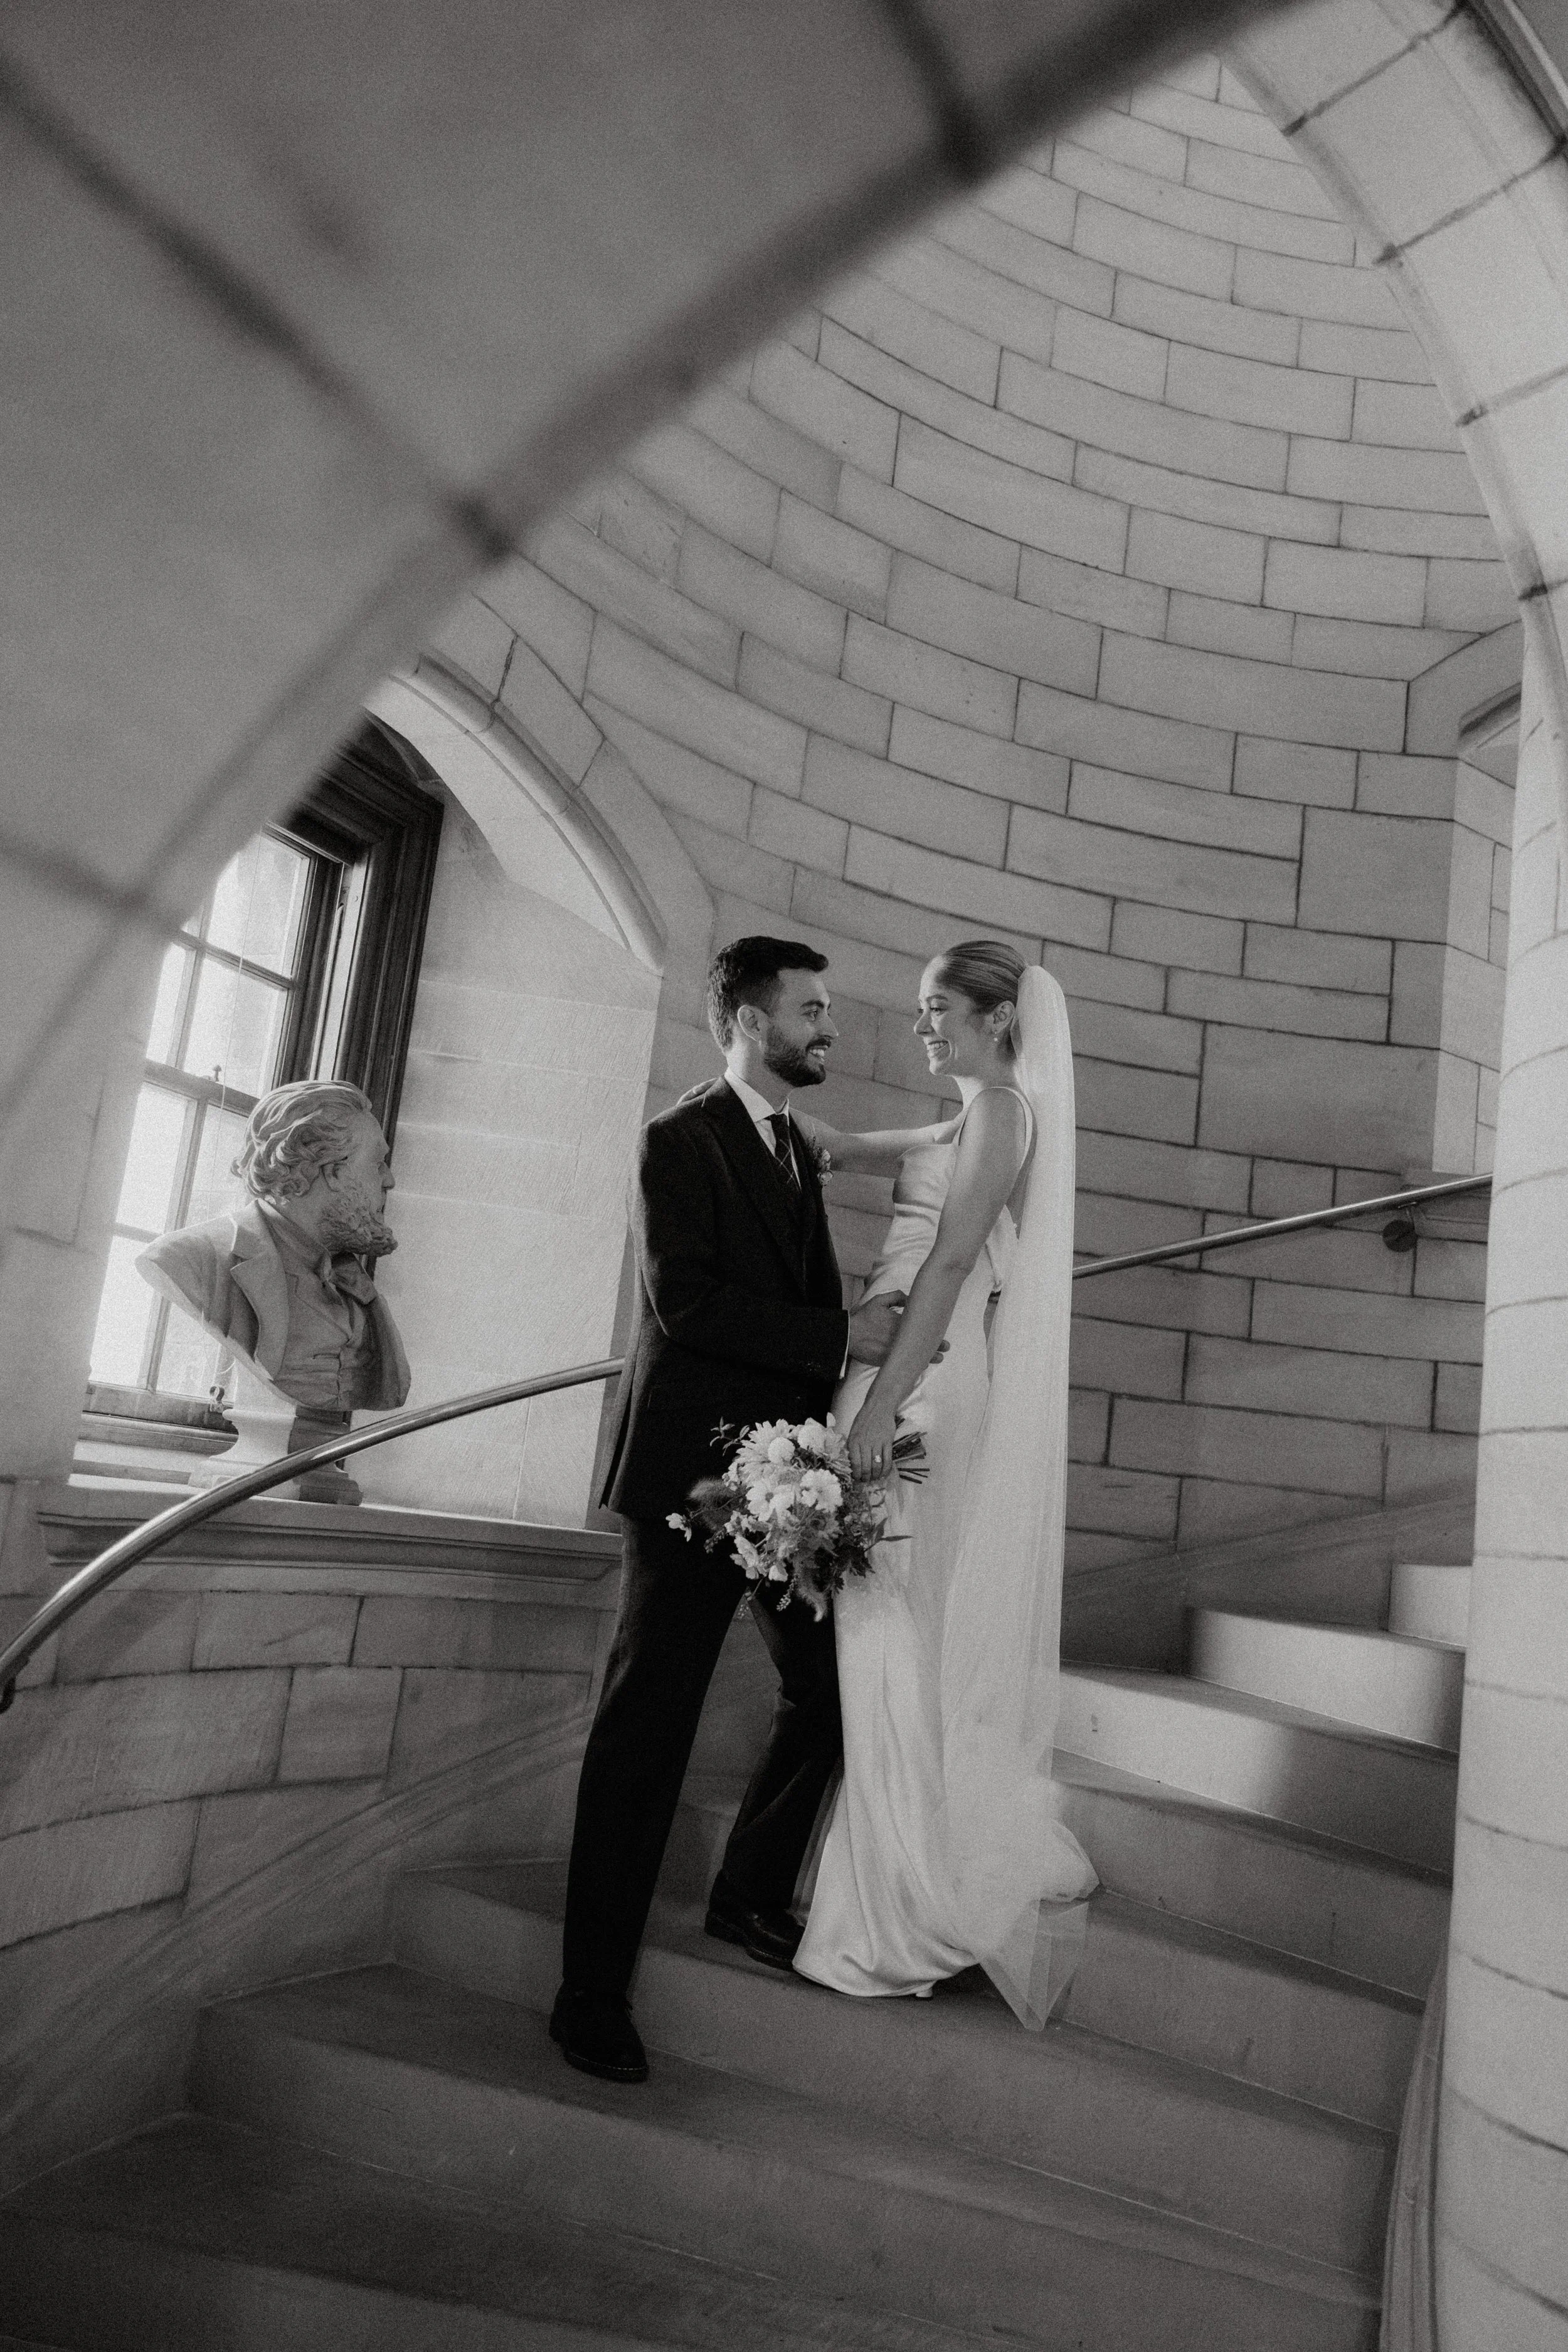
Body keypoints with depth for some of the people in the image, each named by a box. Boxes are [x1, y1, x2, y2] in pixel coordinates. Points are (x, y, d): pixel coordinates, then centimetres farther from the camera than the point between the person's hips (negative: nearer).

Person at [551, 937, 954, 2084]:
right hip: (695, 1470, -8)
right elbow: (684, 1302, -19)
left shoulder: (798, 1147, 18)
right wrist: (843, 1336, -18)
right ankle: (594, 1991, 11)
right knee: (649, 1727, -1)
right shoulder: (680, 1140, -8)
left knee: (831, 1687, 11)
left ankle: (753, 1895, 33)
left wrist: (877, 1321, 1)